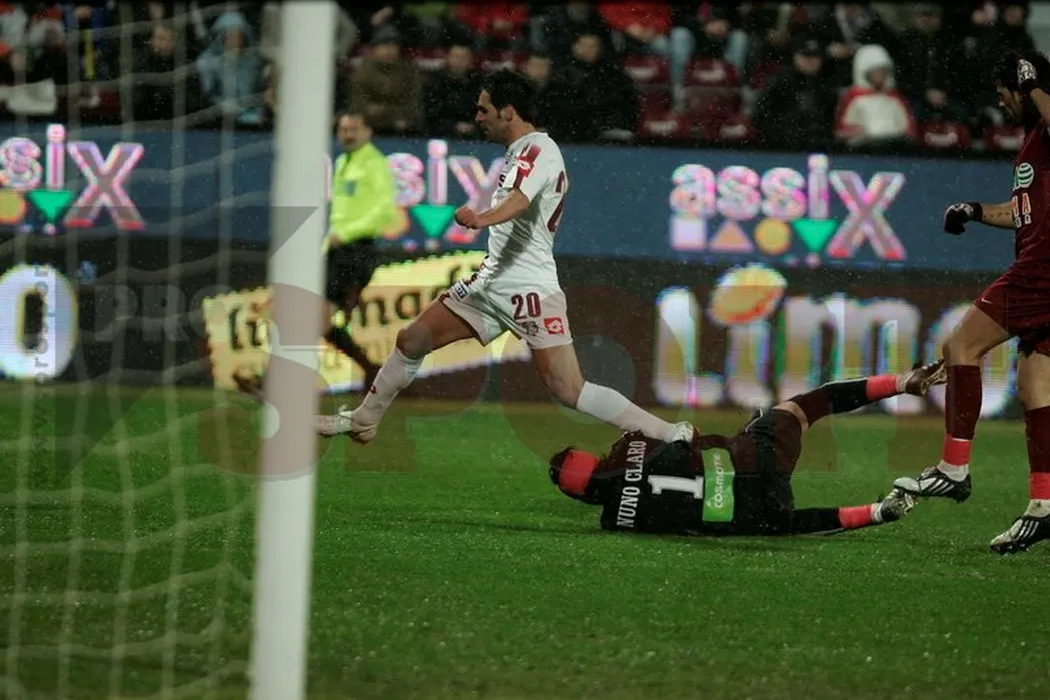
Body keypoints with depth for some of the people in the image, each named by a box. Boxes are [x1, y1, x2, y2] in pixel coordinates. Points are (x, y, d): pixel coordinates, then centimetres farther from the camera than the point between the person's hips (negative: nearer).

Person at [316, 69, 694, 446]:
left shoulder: (539, 148, -14)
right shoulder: (522, 152, 16)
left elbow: (519, 200, -34)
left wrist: (482, 219, -51)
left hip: (531, 289, -10)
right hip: (492, 282, 10)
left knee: (570, 391, -16)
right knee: (411, 340, 9)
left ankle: (670, 433, -11)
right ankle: (363, 420, 25)